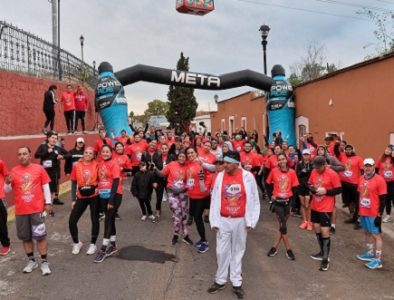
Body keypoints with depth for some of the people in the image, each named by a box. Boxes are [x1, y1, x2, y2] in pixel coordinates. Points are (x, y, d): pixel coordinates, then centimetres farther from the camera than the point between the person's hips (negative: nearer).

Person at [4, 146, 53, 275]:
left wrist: (48, 203, 0)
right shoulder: (14, 171, 2)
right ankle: (31, 261, 26)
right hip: (20, 211, 2)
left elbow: (45, 186, 3)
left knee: (40, 236, 1)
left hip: (37, 209, -2)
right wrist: (7, 182, -16)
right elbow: (7, 190, 5)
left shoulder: (39, 169, -2)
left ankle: (44, 262, 11)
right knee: (25, 237, 11)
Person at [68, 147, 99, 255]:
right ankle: (76, 243, 23)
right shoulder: (76, 165, -2)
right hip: (81, 197, 2)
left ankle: (93, 244, 23)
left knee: (95, 220, 5)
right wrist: (73, 199, 0)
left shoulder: (96, 165, -5)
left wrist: (98, 188, -16)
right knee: (72, 221, -1)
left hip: (94, 196, -2)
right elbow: (74, 183, 3)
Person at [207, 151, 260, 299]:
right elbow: (215, 200, 0)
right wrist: (214, 221, -2)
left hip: (240, 221, -1)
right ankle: (220, 281, 25)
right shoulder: (220, 176, -5)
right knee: (222, 251, 8)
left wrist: (251, 221, -5)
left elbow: (254, 200, -3)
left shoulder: (248, 177, -10)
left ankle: (237, 283, 23)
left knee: (238, 251, 11)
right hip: (223, 221, 1)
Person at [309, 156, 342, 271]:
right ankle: (322, 252, 35)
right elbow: (309, 184, 13)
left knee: (325, 232, -5)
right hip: (315, 206, 7)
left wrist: (325, 191, -23)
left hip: (326, 208, -6)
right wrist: (312, 188, -10)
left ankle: (325, 259, 7)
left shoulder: (332, 174, -15)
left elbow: (339, 190, -11)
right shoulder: (314, 172, 2)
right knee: (317, 229, 17)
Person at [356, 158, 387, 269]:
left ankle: (378, 260, 6)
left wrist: (379, 215, -15)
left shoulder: (379, 180, -14)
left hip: (374, 214, -7)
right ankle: (370, 254, 33)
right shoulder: (361, 178, 6)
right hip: (363, 212, 7)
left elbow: (383, 199, -13)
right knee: (367, 233, 18)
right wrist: (358, 210, 15)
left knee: (376, 235, 0)